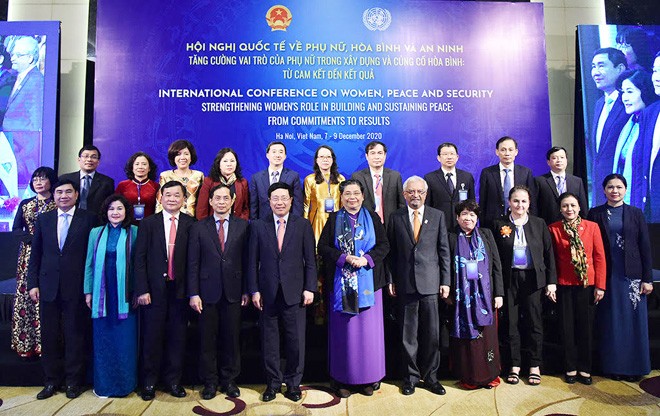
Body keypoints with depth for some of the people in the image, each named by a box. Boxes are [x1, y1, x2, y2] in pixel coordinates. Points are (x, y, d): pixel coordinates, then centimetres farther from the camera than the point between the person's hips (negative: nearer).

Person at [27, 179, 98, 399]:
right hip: (48, 287, 3)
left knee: (75, 335, 5)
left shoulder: (89, 219, -2)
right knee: (49, 336, 11)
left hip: (76, 287, -3)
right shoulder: (43, 219, 10)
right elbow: (35, 254, 11)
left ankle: (74, 381, 19)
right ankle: (52, 380, 25)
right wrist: (33, 283, 4)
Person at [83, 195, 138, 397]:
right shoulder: (96, 233, 8)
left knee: (125, 339, 4)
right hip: (102, 293, 2)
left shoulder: (134, 232, 1)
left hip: (125, 294, -2)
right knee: (102, 339, 8)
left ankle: (125, 384, 19)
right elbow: (90, 264, 10)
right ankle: (103, 384, 23)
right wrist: (88, 291, 5)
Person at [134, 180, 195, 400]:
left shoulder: (191, 224, 2)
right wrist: (142, 290, -7)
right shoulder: (148, 223, 3)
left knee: (177, 337, 8)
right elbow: (140, 258, 0)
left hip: (180, 289, 0)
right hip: (154, 289, 0)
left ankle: (173, 380, 24)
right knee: (152, 336, 7)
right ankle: (149, 382, 23)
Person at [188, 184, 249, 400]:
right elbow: (193, 263, 1)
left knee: (231, 339, 9)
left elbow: (246, 260, 2)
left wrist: (247, 290, -1)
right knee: (207, 340, 8)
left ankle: (229, 380, 25)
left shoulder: (243, 226, 3)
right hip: (207, 291, 0)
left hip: (233, 291, 0)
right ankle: (209, 382, 24)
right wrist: (193, 293, -5)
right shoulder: (198, 227, 3)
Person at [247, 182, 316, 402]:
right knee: (269, 341, 10)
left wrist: (309, 288, -5)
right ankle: (273, 383, 27)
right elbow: (253, 262, 4)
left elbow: (310, 260, 1)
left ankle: (293, 383, 24)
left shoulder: (303, 225, 2)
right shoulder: (258, 226, 4)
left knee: (296, 341, 6)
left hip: (295, 293, -1)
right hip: (268, 293, 1)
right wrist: (254, 290, -2)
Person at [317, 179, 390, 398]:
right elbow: (322, 247, 0)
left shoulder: (372, 218, 8)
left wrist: (366, 259, -13)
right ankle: (343, 379, 14)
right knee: (343, 330, 3)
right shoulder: (333, 219, 6)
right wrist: (345, 258, -14)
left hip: (368, 282, 1)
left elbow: (384, 245, 3)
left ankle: (369, 378, 17)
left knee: (368, 328, 3)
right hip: (341, 282, 0)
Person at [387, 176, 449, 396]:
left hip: (430, 283, 0)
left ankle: (431, 377, 23)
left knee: (432, 333, 6)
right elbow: (391, 251, 6)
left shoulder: (438, 216, 5)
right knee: (408, 334, 8)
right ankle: (410, 377, 22)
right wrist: (390, 280, 1)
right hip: (405, 283, 0)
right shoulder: (395, 217, 6)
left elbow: (444, 250, 4)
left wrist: (445, 281, 1)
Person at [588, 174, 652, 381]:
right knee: (610, 323, 6)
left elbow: (645, 247, 3)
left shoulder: (636, 213, 5)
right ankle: (613, 366, 16)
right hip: (607, 276, 0)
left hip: (632, 275, 1)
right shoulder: (595, 214, 3)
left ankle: (634, 367, 19)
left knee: (634, 321, 6)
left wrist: (647, 278, -3)